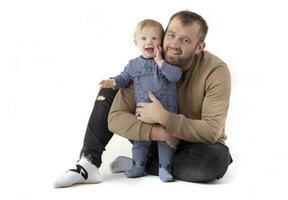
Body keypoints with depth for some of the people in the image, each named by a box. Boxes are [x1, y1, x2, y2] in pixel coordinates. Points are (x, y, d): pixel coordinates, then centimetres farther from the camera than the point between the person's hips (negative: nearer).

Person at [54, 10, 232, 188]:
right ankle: (89, 164, -18)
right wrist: (159, 133, -38)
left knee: (216, 160, -39)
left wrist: (163, 117, -39)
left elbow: (213, 131, -32)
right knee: (110, 90, -8)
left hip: (196, 143, -2)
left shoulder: (216, 72, -25)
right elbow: (116, 118, -23)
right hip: (157, 139, 3)